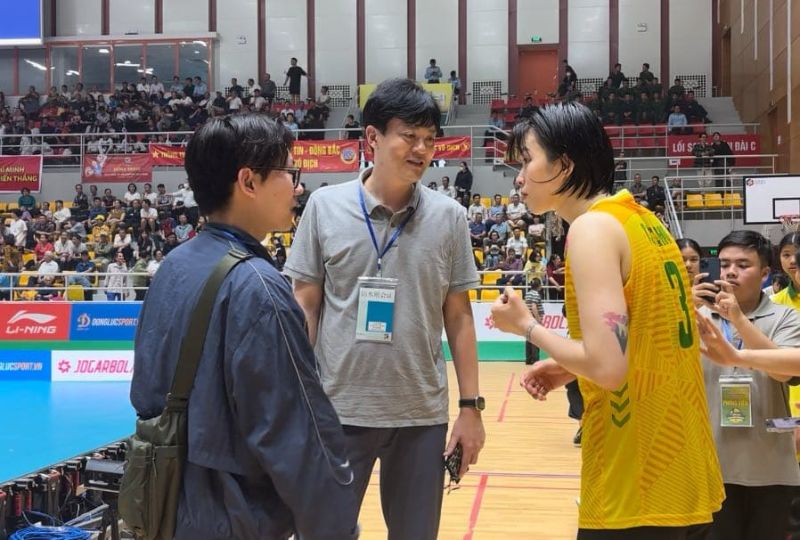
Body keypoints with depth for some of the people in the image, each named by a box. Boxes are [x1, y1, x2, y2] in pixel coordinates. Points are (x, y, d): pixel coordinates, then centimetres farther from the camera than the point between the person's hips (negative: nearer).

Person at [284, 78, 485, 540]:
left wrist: (471, 405, 2)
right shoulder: (325, 206, -3)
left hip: (422, 414, 1)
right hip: (339, 409, -1)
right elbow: (305, 308, 2)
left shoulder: (449, 216, 0)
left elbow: (458, 317, 5)